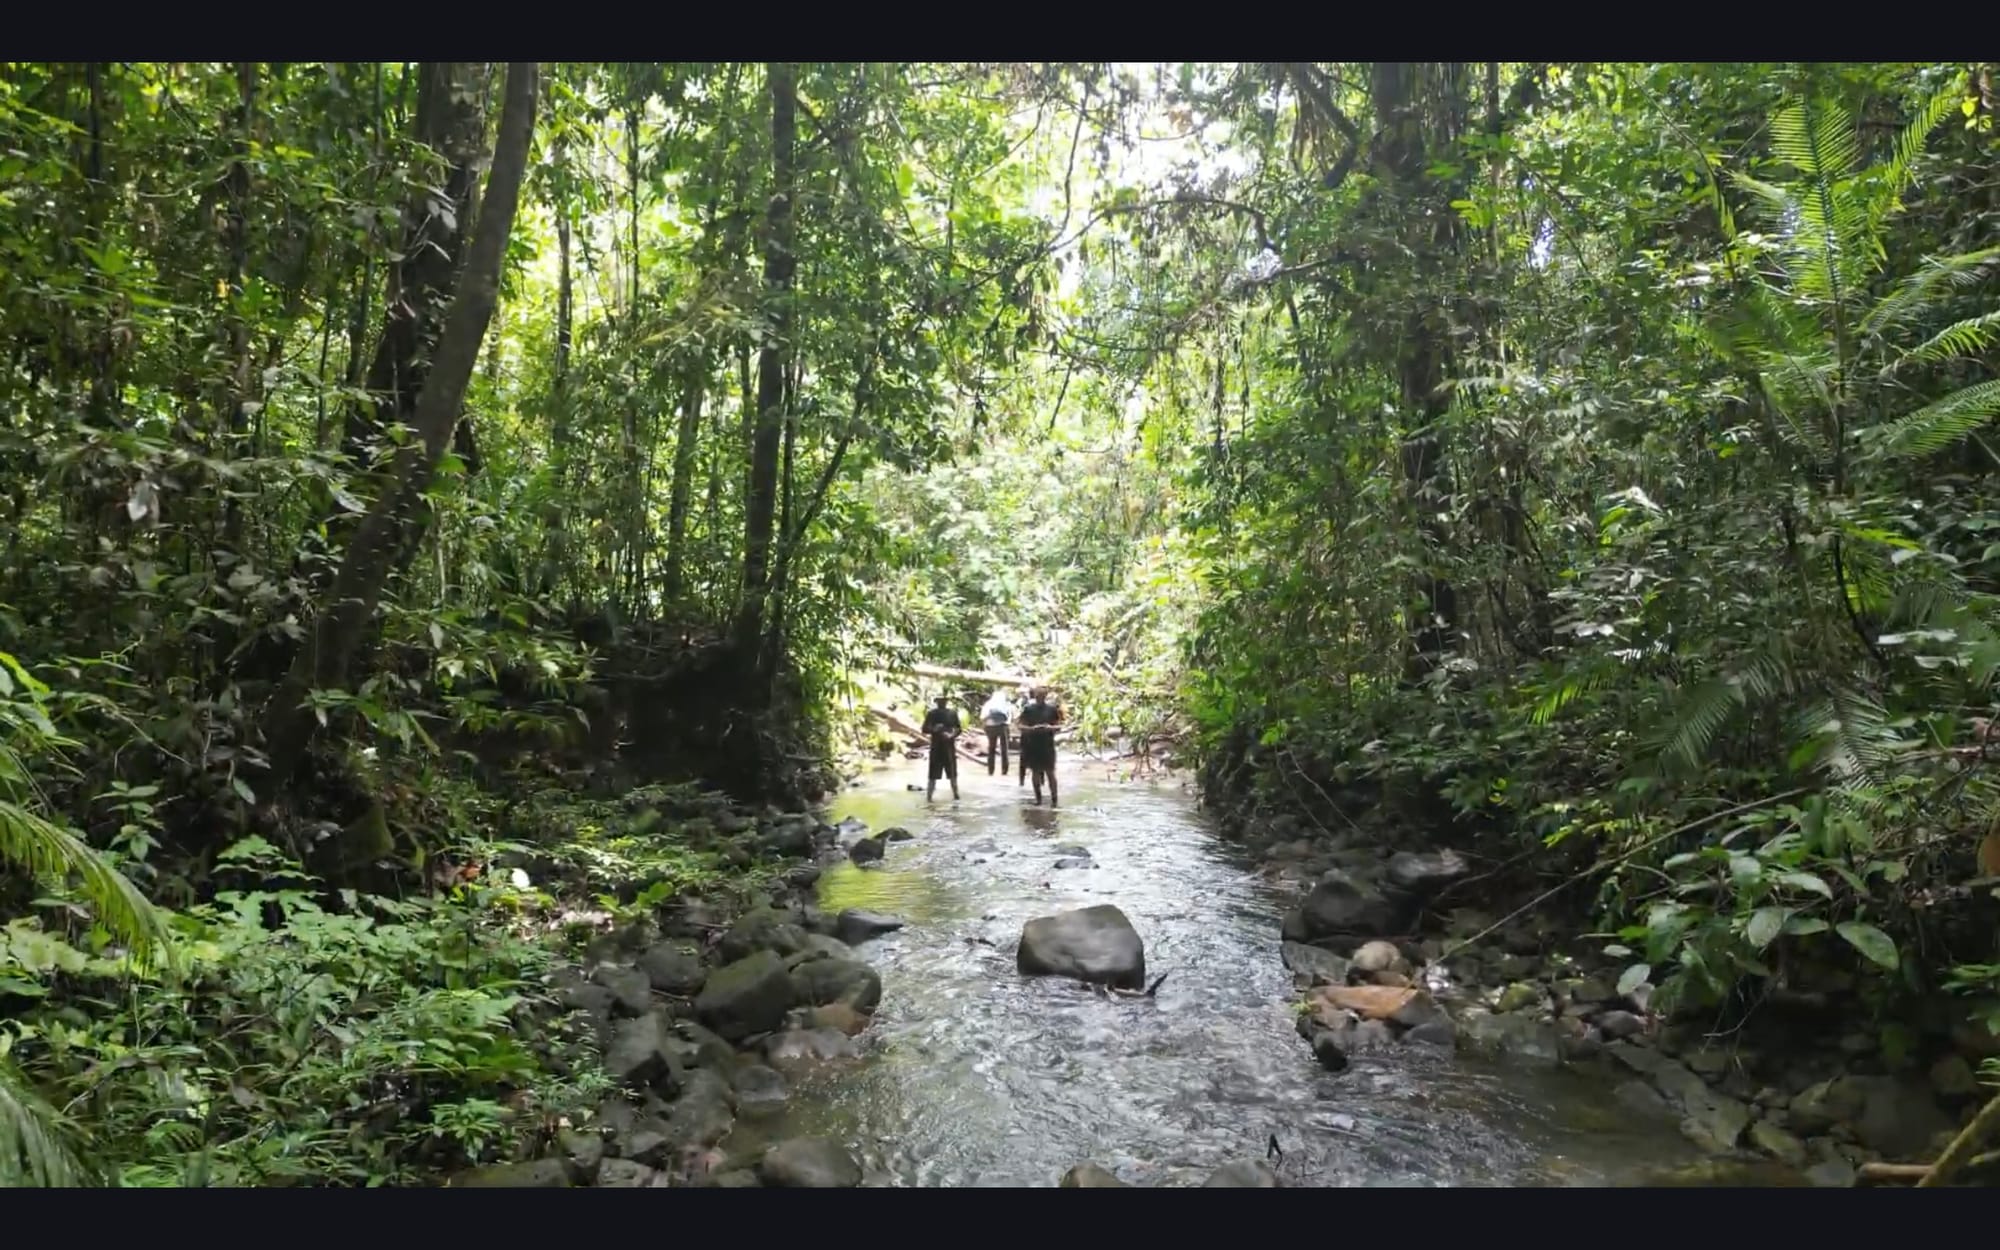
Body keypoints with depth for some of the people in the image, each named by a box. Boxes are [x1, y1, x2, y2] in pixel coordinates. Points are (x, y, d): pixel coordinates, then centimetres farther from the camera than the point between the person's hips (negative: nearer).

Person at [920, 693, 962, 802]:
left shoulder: (952, 713, 3)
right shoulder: (931, 713, 0)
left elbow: (959, 728, 4)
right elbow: (925, 729, -1)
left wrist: (952, 735, -15)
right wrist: (933, 729, -21)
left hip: (949, 747, 1)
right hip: (936, 747, -1)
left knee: (952, 773, 7)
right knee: (933, 774, -1)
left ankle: (955, 795, 16)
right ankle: (928, 796, 5)